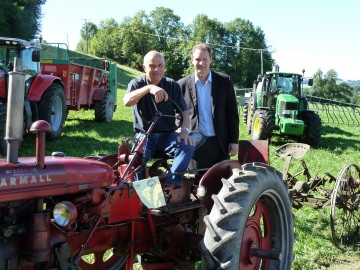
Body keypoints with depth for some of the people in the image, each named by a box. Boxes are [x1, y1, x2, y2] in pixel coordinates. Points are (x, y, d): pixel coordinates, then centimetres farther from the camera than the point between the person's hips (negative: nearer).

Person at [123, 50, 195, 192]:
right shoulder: (137, 84, -2)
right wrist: (149, 88, -41)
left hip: (167, 135, 2)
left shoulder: (173, 86, 5)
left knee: (188, 146, -29)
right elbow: (127, 101, -24)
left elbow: (184, 111, 3)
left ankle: (170, 184, -34)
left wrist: (184, 130, -18)